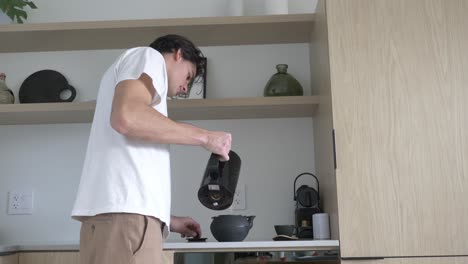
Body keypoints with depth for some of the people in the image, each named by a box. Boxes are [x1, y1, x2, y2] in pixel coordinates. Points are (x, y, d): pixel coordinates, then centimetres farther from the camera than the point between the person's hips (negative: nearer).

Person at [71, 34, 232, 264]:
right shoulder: (147, 56, 8)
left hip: (112, 212, 9)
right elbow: (127, 117, -14)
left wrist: (168, 220, 27)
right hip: (124, 212, -9)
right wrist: (204, 136, -5)